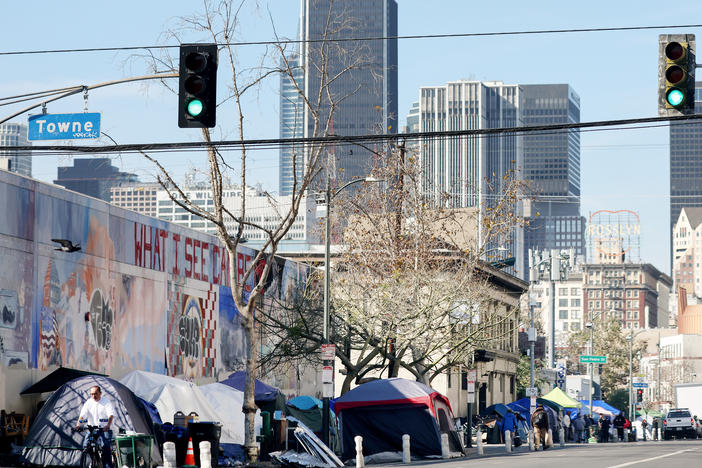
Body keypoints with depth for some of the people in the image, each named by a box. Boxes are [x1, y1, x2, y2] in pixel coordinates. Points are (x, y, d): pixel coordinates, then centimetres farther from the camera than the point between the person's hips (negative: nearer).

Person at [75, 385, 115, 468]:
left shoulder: (106, 402, -2)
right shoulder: (88, 402, 5)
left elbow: (111, 414, -15)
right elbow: (82, 415, -5)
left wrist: (108, 425, -34)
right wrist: (78, 425, -23)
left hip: (104, 429, -3)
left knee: (105, 447, -19)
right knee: (85, 445, -14)